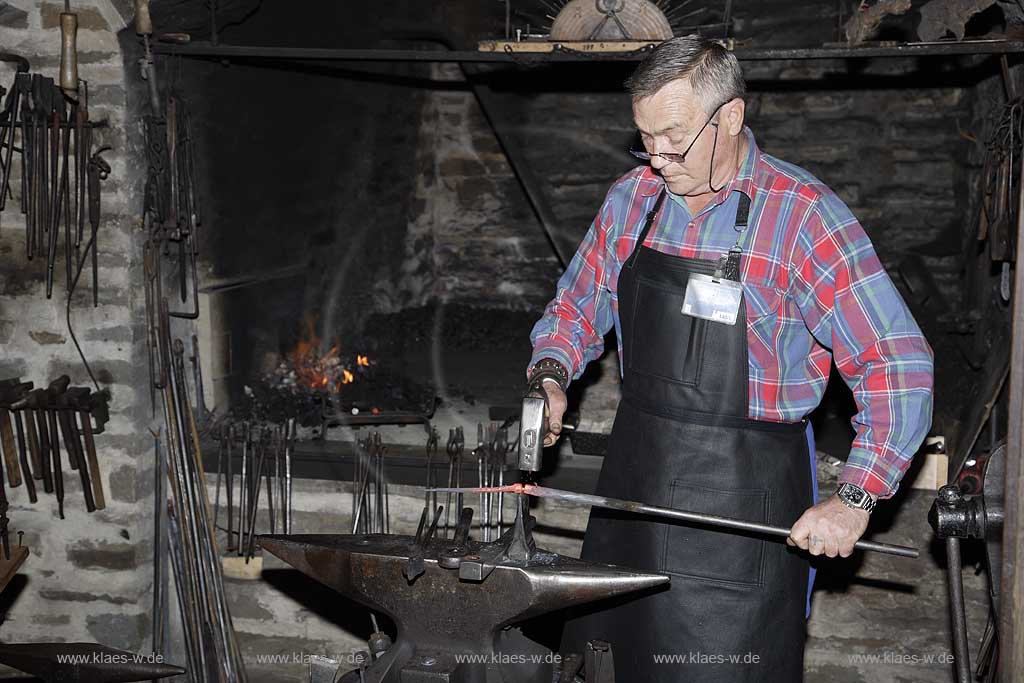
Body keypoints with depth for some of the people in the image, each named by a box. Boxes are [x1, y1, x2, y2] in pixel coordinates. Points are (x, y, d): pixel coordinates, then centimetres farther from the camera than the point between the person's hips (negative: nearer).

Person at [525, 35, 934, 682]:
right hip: (634, 468, 5)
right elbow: (576, 307, 17)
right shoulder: (631, 198, 4)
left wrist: (855, 497, -21)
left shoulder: (804, 214, -13)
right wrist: (550, 374, -3)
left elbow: (899, 363, -15)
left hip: (747, 492, -5)